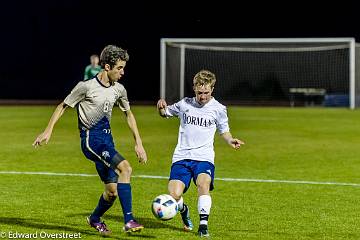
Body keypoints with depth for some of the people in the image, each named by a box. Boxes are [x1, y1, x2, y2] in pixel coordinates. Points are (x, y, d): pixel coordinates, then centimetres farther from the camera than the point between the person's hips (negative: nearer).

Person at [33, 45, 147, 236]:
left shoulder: (119, 90, 7)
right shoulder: (86, 86, -10)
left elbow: (128, 114, 21)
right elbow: (63, 106, 0)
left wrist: (138, 143, 18)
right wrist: (48, 131, -4)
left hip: (107, 139, 7)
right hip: (91, 139, -7)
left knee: (112, 191, 5)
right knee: (125, 168, -27)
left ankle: (95, 219, 36)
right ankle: (128, 221, -27)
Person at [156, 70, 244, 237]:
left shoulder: (218, 109, 3)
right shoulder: (184, 104, 6)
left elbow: (224, 131, 17)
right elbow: (166, 113, 22)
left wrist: (231, 140, -4)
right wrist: (162, 108, -1)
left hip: (204, 157, -1)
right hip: (181, 157, 1)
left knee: (203, 184, -31)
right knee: (174, 195, -13)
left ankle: (203, 225, -23)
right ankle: (184, 210, 22)